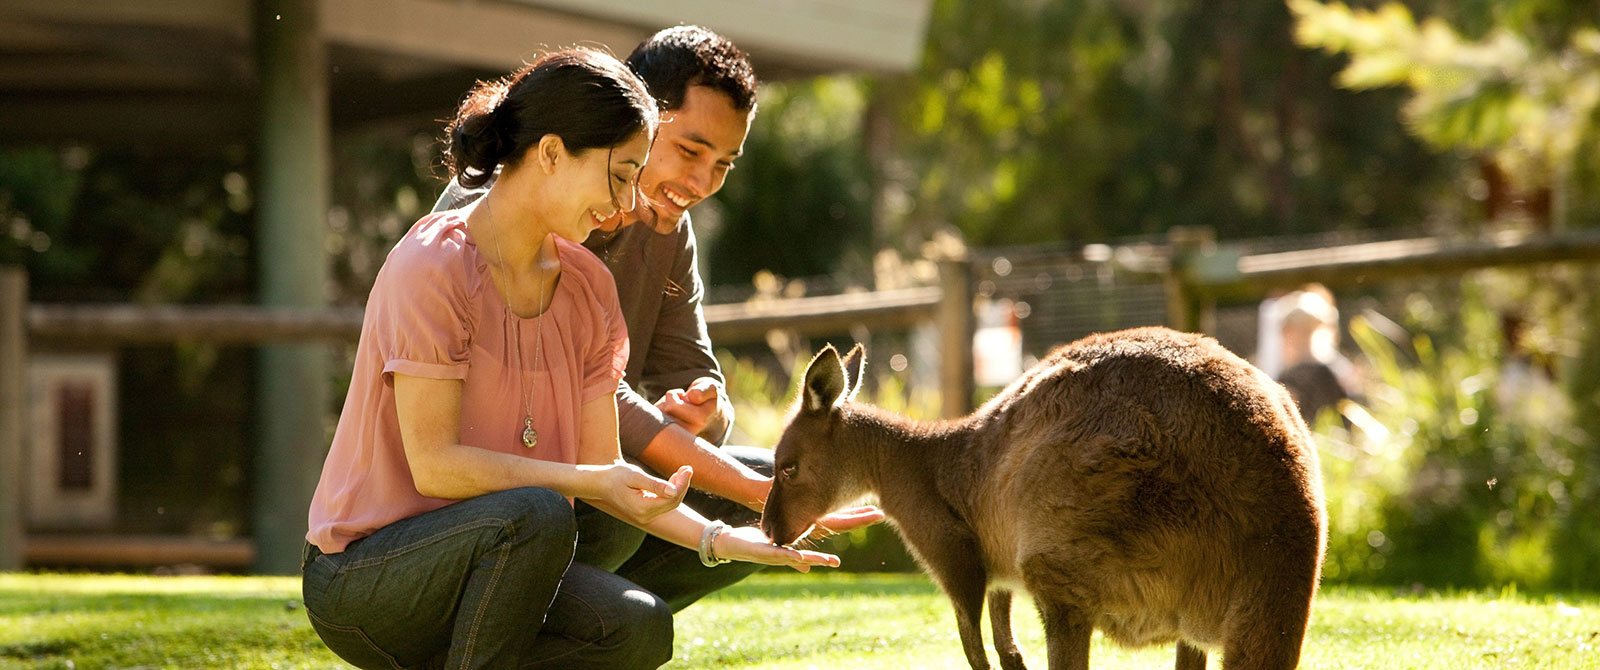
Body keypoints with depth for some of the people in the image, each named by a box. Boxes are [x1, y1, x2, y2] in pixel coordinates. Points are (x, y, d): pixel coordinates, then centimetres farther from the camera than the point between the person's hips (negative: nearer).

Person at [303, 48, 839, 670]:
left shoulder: (588, 285, 5)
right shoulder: (431, 267, -18)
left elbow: (600, 466, 4)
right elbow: (434, 465, -21)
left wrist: (718, 538, -9)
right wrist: (587, 481, -26)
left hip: (490, 553, 7)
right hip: (359, 578, -7)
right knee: (537, 515, -35)